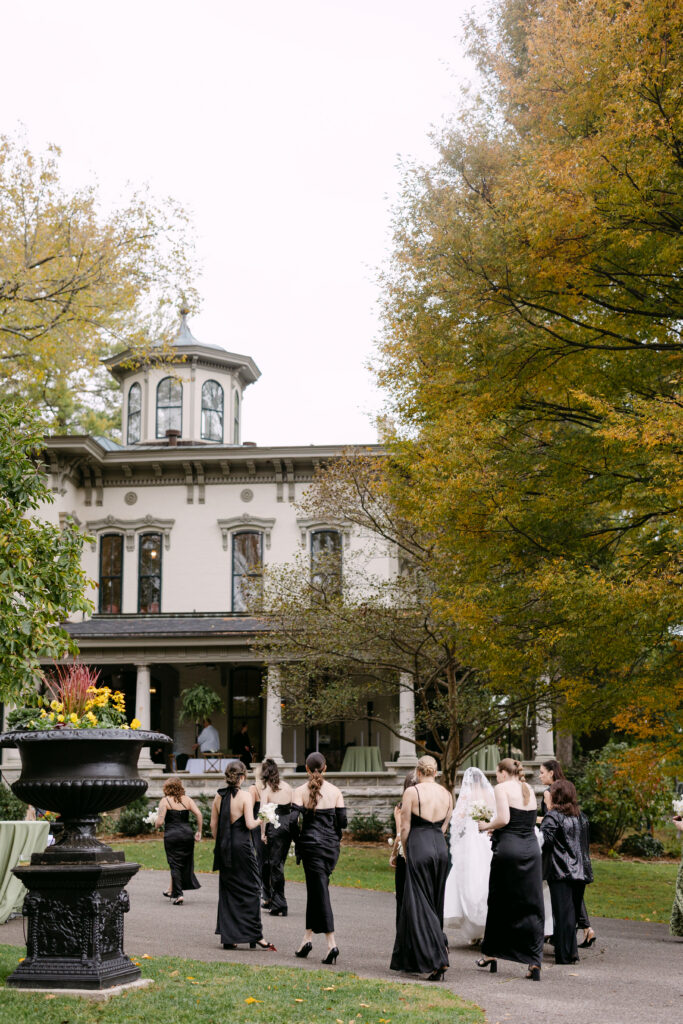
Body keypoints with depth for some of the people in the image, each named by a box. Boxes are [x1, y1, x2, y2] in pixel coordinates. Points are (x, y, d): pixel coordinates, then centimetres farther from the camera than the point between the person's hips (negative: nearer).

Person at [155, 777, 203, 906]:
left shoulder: (165, 800, -2)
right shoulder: (187, 799, 9)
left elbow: (160, 822, -10)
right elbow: (199, 814, -1)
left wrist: (156, 824, 12)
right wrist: (199, 832, 5)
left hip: (172, 835, -4)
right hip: (187, 834, 4)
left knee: (175, 865, 3)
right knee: (185, 863, 17)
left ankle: (178, 895, -1)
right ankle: (172, 890, 30)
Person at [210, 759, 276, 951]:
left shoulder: (219, 796, 4)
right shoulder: (244, 796, -10)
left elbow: (213, 824, 8)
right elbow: (249, 824, -15)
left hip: (225, 848, 5)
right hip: (242, 846, -5)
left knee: (227, 890, 12)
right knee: (251, 889, 3)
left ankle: (228, 937, 12)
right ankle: (255, 935, 2)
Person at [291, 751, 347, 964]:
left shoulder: (300, 792, -6)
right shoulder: (335, 791, 3)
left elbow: (294, 820, -13)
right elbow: (342, 821, 1)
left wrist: (298, 841, 1)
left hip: (312, 845, -3)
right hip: (332, 846, 3)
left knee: (320, 892, -2)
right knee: (315, 890, 16)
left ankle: (332, 944, -10)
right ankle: (307, 938, 19)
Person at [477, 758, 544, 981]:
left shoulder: (502, 788, -4)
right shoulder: (529, 789, 15)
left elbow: (504, 819, -16)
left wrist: (487, 826, 2)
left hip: (508, 848, -5)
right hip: (531, 848, 5)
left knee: (499, 902, 10)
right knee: (532, 906, 4)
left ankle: (491, 954, 22)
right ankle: (534, 961, -2)